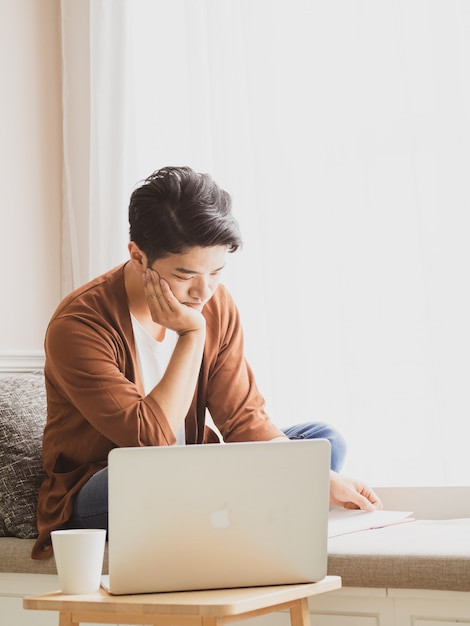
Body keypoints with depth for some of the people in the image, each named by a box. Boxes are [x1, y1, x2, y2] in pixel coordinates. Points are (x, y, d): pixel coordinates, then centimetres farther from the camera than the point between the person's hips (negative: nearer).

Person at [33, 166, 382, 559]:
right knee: (161, 473, -40)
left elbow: (244, 420, -4)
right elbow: (150, 439, -27)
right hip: (94, 497, -6)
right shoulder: (78, 327, -22)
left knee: (326, 439, -6)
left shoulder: (216, 304, -4)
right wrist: (192, 335, -25)